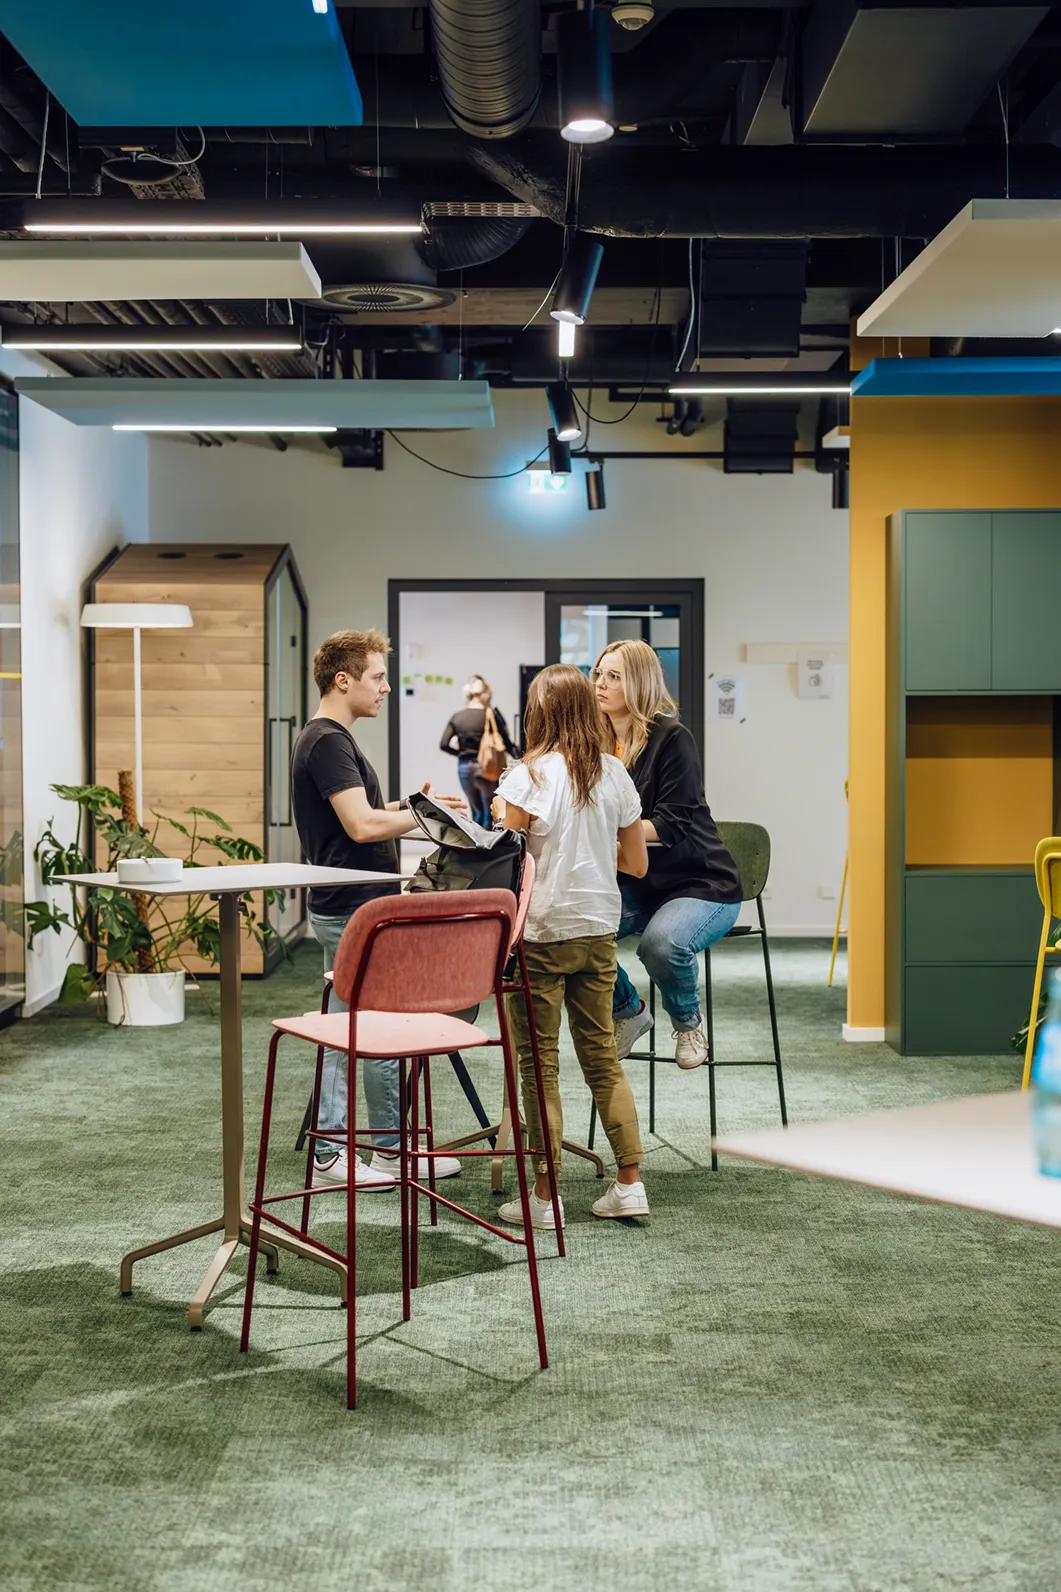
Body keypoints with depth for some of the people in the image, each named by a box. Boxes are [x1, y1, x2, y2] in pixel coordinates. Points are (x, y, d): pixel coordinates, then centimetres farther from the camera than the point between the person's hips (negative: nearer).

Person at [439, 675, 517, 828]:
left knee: (477, 813, 17)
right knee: (490, 814, 3)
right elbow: (506, 742, -8)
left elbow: (444, 744, 1)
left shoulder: (457, 716, 4)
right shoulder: (490, 715, -9)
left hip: (464, 768, 5)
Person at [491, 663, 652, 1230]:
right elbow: (637, 863, 8)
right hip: (598, 929, 5)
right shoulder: (614, 774, 3)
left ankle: (544, 1195, 7)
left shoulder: (528, 776, -12)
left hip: (542, 932, -5)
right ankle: (629, 1183, 15)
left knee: (539, 1061, 3)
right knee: (601, 1055, 14)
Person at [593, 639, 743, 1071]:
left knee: (662, 943, -36)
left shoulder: (671, 738, -13)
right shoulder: (600, 744, 7)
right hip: (634, 882, 6)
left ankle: (688, 1020, -1)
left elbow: (672, 826, -20)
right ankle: (626, 1011, 6)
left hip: (699, 884, -6)